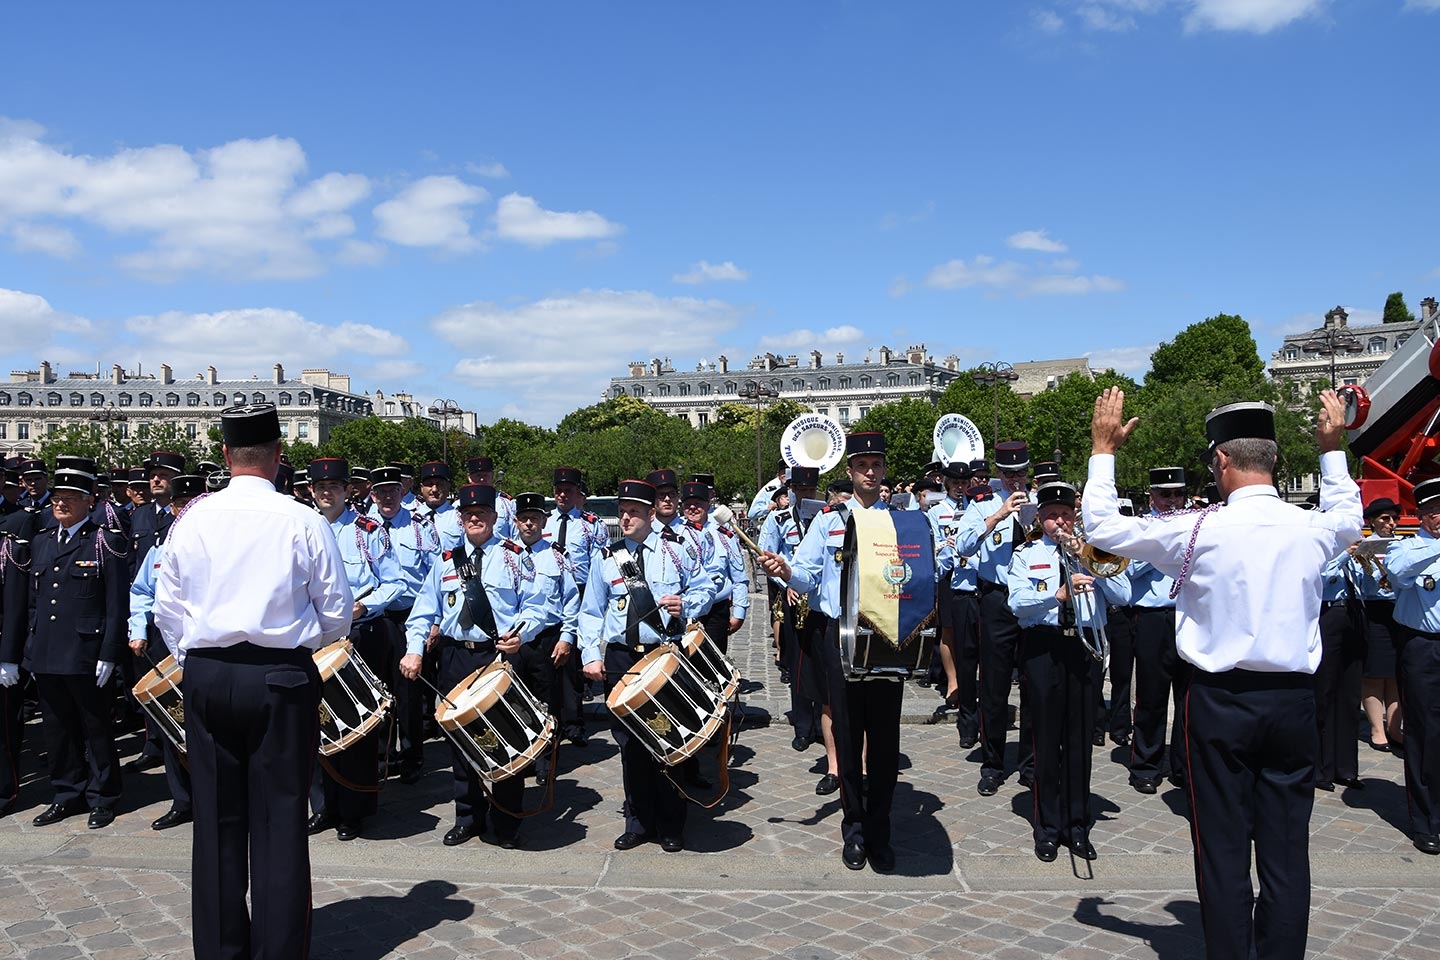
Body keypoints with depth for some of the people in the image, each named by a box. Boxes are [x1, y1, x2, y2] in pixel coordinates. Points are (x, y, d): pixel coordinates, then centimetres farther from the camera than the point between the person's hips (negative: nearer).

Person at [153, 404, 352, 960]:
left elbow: (167, 607, 6)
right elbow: (337, 611, -4)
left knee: (217, 817, 12)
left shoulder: (193, 519, 0)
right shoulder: (303, 522, -9)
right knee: (279, 819, 5)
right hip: (282, 675, -3)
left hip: (205, 677, 3)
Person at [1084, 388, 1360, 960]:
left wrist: (1103, 448, 4)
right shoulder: (1312, 528, -1)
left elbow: (1100, 527, -6)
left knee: (1223, 849, 5)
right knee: (1287, 850, 10)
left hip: (1222, 700, -4)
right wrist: (1332, 449, 33)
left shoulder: (1201, 530, -14)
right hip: (1294, 699, 4)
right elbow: (1349, 520, 25)